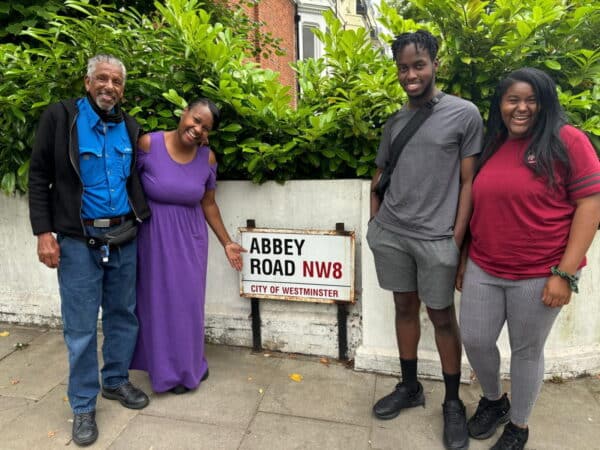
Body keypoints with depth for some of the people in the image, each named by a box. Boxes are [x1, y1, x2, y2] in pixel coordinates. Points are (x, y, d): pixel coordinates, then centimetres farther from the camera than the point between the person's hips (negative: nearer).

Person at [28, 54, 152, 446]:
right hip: (78, 239, -3)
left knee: (123, 314, 13)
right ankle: (84, 406, 20)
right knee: (81, 326, 4)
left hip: (123, 236, 4)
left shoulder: (129, 127, 8)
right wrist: (43, 232, -10)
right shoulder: (59, 117, -3)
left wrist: (142, 219, 5)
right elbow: (39, 176, -3)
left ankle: (117, 381, 33)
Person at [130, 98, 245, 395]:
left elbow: (208, 204, 5)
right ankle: (165, 367, 32)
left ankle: (187, 367, 33)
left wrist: (226, 242, 8)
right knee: (158, 301, 11)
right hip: (153, 237, -2)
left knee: (187, 302, 11)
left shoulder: (207, 158, -5)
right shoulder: (148, 144, -13)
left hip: (190, 239, 2)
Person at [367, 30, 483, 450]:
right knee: (405, 307, 15)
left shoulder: (465, 114, -3)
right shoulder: (394, 121, 10)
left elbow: (468, 182, -4)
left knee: (442, 317, 6)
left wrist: (456, 239, -9)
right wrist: (375, 223, 9)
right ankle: (409, 387, 33)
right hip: (391, 234, 4)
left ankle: (453, 402, 26)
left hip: (436, 238, -4)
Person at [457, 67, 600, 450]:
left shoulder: (567, 141, -7)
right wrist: (464, 259, 15)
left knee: (526, 351, 11)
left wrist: (565, 272, -16)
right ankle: (493, 400, 41)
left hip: (539, 275, -5)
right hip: (484, 270, 5)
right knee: (475, 341, 11)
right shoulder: (492, 147, 9)